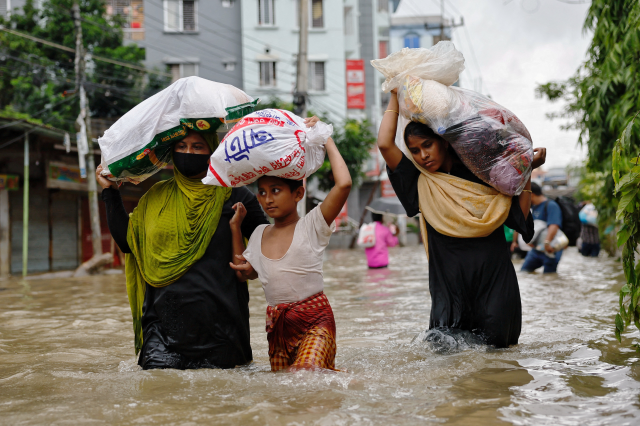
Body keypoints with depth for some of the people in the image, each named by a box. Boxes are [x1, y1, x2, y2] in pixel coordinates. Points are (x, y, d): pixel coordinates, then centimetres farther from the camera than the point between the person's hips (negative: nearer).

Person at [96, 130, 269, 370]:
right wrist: (110, 192, 12)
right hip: (165, 318, 2)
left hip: (217, 320, -2)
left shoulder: (232, 196, 3)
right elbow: (127, 242, 10)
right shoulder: (156, 197, 14)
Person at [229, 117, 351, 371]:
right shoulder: (259, 234, 12)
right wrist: (236, 228, 10)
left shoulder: (312, 226, -7)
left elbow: (344, 183, -20)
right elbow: (247, 273, 24)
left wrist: (326, 140, -7)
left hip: (315, 320, -6)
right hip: (277, 325, 6)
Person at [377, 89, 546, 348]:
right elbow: (385, 144, -3)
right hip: (450, 284, 0)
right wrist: (396, 98, 6)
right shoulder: (422, 185, 8)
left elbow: (520, 217, 6)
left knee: (493, 345, -4)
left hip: (494, 279, 0)